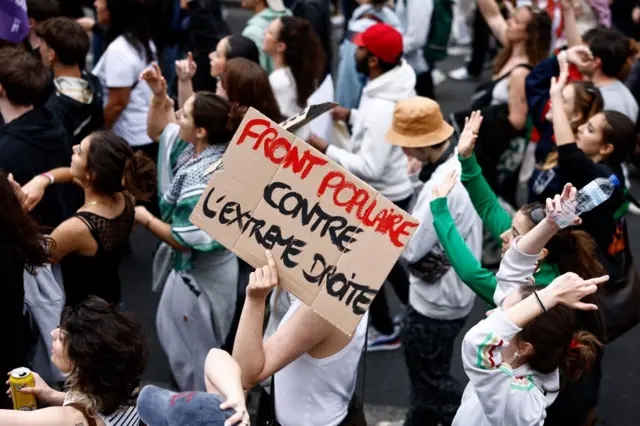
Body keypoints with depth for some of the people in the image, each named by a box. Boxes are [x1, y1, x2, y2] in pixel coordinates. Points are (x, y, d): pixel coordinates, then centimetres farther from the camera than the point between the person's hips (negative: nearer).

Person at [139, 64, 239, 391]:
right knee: (170, 332, 29)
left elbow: (184, 240, -28)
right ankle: (197, 397, 46)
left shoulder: (204, 183, -36)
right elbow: (157, 131, 10)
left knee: (190, 350, 10)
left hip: (200, 273, -10)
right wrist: (159, 96, -7)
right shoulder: (198, 147, -9)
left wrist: (144, 218, -14)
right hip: (195, 265, 10)